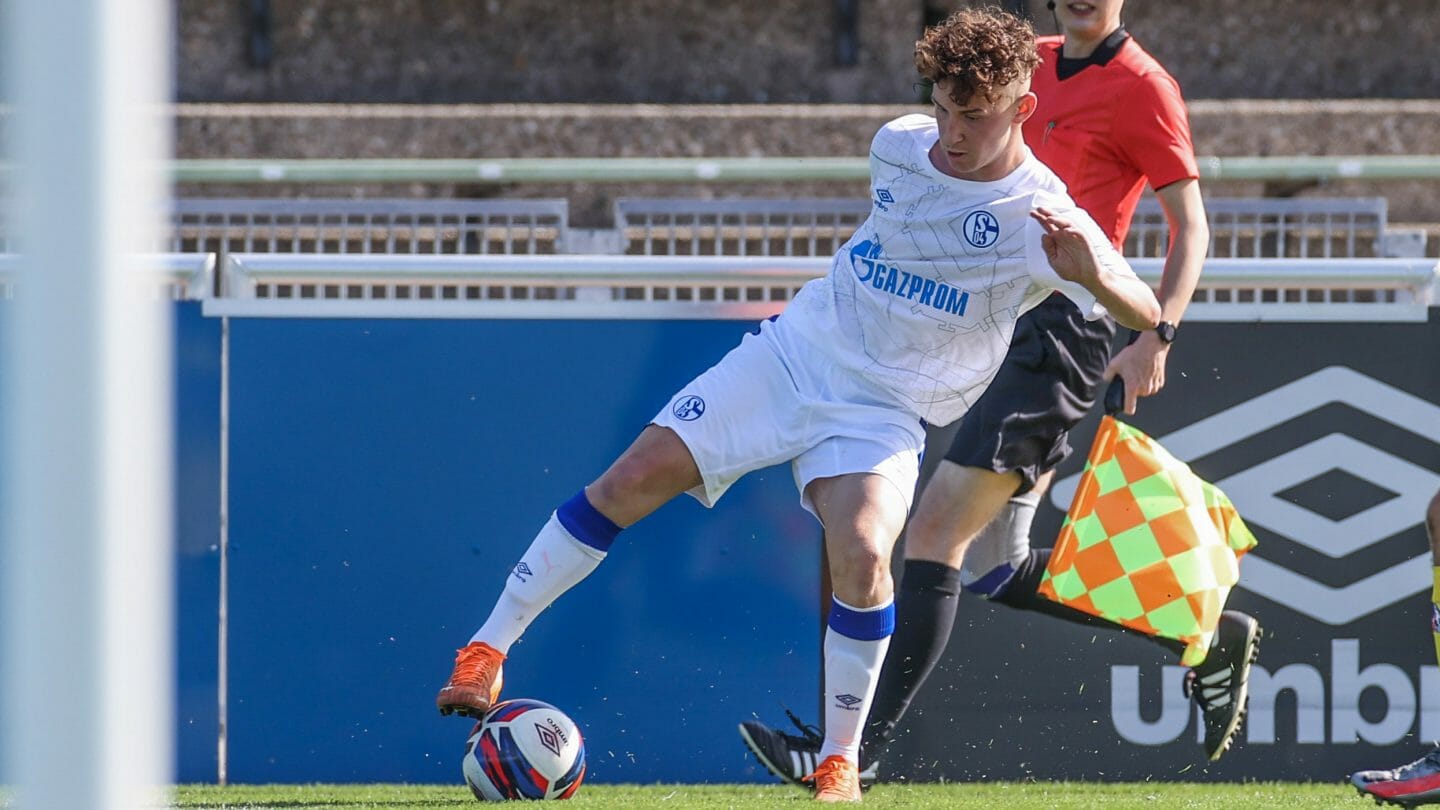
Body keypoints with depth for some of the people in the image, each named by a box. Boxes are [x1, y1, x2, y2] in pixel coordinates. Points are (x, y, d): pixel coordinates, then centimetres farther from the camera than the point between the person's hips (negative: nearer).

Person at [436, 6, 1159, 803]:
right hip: (794, 349, 4)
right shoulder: (898, 145, 0)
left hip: (880, 414, -4)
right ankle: (486, 653, 1)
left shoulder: (1040, 217, -16)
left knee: (860, 556, -29)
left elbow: (1145, 314, -26)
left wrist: (1092, 272, -45)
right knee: (634, 476, -9)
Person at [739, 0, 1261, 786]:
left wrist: (1156, 336, -19)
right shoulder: (1032, 65, 16)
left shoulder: (1141, 86, -6)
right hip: (1008, 322, 9)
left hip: (1063, 326, -9)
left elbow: (1190, 227, -8)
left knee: (935, 532, -14)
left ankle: (858, 746, -14)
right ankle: (1205, 637, 22)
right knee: (996, 570, 9)